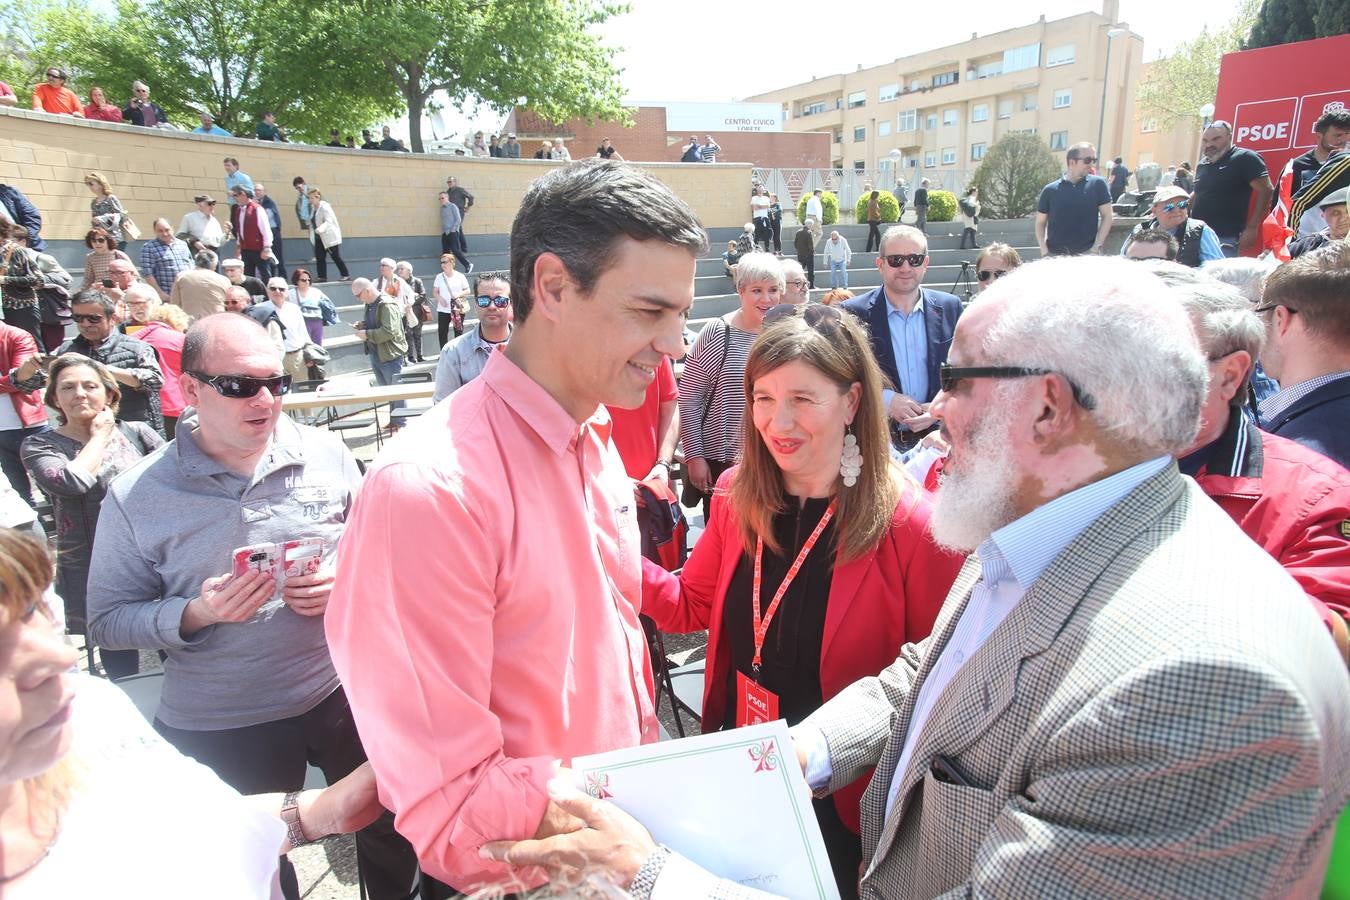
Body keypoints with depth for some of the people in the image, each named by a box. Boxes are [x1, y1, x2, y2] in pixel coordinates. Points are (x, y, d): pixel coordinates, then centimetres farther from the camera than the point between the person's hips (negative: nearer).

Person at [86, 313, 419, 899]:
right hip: (221, 729, -1)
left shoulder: (326, 455, -4)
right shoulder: (136, 498, -8)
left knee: (391, 831, 19)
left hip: (343, 692, 2)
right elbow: (107, 620, -4)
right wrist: (195, 615, -21)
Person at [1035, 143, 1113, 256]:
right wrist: (1045, 252, -5)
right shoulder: (1050, 190, 3)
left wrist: (1097, 247, -6)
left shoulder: (1097, 184, 2)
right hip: (1054, 255, 1)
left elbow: (1106, 216, 3)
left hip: (1087, 253, -1)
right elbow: (1040, 223, 7)